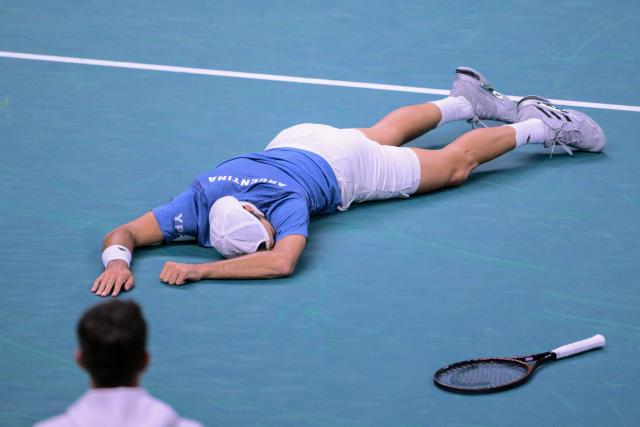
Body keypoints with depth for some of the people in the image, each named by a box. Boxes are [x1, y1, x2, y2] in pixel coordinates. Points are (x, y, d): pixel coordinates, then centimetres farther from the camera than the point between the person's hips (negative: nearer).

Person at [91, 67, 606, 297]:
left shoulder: (286, 200, -45)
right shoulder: (196, 204, -35)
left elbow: (283, 263, -58)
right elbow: (124, 232, -33)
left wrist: (199, 270, -59)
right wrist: (117, 260, -55)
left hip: (339, 162, -5)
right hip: (292, 141, 5)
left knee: (455, 163, 14)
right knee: (385, 132, 32)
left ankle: (537, 125, 35)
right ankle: (466, 100, 56)